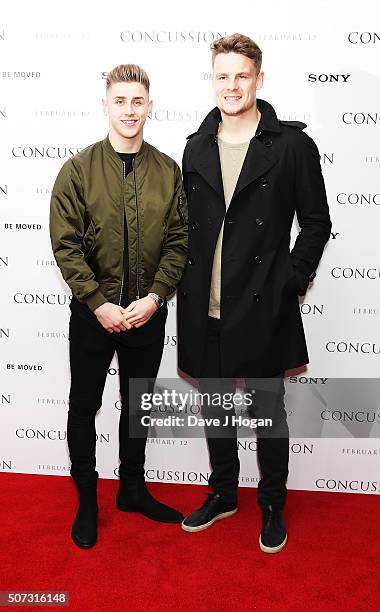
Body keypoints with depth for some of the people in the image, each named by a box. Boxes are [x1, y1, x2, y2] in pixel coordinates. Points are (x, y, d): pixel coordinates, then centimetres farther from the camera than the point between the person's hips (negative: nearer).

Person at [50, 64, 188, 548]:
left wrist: (154, 297, -12)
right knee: (84, 407, 10)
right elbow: (65, 244, -9)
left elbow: (178, 241, 0)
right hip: (92, 313, -2)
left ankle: (133, 489, 37)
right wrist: (98, 303, -16)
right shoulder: (79, 168, -5)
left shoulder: (168, 171, 1)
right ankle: (86, 498, 31)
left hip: (148, 314, 2)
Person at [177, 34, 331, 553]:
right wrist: (188, 287, 5)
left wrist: (291, 283, -9)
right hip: (204, 310, 4)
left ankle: (273, 506, 32)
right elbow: (187, 225, 13)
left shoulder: (292, 145, -5)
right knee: (215, 408, 18)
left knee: (268, 413, 11)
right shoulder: (196, 147, 8)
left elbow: (317, 223, -1)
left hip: (262, 309, -4)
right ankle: (223, 494, 39)